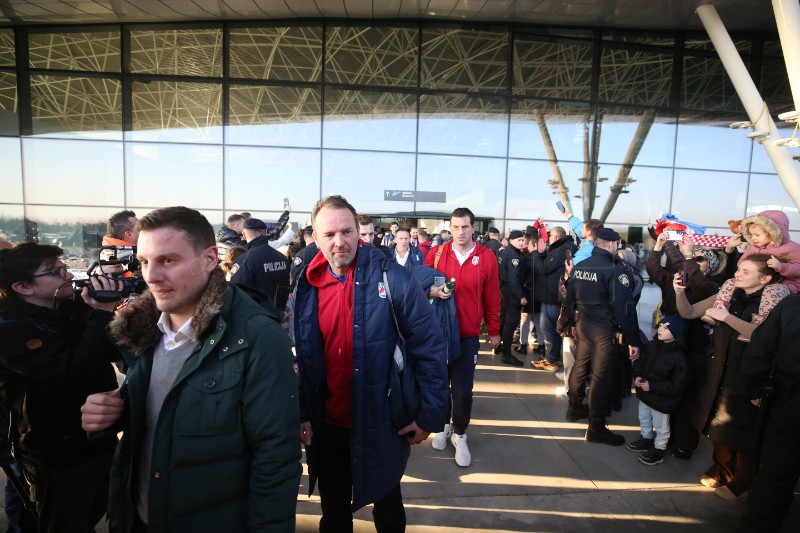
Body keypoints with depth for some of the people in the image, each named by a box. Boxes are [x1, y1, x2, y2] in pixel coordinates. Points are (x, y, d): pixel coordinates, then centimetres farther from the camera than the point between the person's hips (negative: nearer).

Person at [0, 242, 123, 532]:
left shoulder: (71, 308, 0)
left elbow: (114, 350, 2)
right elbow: (75, 371, -32)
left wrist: (110, 308, -14)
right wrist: (102, 314, -28)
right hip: (60, 457, -6)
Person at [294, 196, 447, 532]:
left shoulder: (392, 278, -17)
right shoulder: (307, 286, -3)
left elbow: (429, 348, -13)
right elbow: (301, 358, 5)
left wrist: (430, 414, -12)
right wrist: (303, 414, 2)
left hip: (381, 424, -3)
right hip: (327, 425, 4)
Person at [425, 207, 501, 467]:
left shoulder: (487, 256, -3)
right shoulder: (436, 253, -1)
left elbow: (492, 298, 4)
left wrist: (494, 331, 9)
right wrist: (432, 290, -18)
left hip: (468, 334, -1)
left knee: (463, 389, 2)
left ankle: (459, 434, 24)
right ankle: (443, 426, 35)